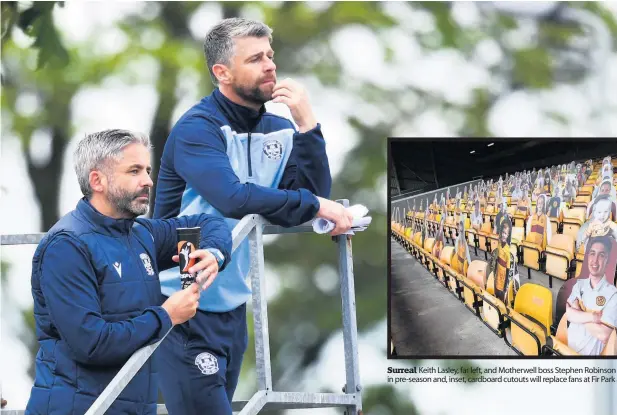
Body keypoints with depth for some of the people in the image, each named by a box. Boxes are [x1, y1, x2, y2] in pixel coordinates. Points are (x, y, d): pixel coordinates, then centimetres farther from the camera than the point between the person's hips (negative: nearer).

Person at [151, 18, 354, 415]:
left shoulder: (278, 129, 6)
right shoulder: (198, 128, -16)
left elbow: (315, 191, -3)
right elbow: (235, 198, -30)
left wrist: (306, 123, -13)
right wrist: (318, 206, -24)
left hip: (234, 304, 7)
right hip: (186, 307, -7)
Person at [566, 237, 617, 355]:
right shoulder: (579, 284, 10)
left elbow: (603, 335, -16)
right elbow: (568, 314, -3)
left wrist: (577, 313, -4)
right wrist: (595, 317, -14)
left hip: (590, 354, -3)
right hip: (567, 349, 3)